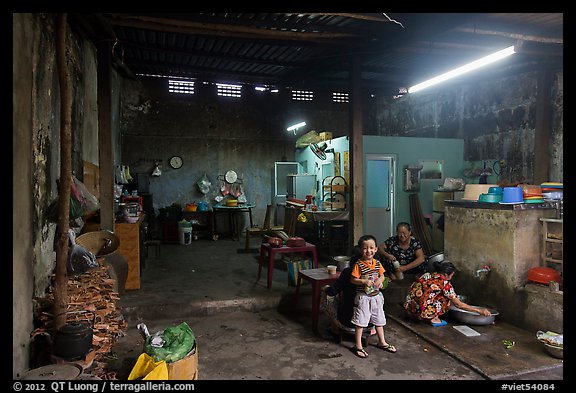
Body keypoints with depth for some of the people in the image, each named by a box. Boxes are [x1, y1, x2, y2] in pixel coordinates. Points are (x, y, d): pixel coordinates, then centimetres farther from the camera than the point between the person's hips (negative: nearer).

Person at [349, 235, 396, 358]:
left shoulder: (377, 263, 1)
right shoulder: (359, 264, -16)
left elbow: (382, 275, 11)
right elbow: (353, 279, -15)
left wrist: (380, 280, -10)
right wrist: (364, 281, -27)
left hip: (376, 296, 6)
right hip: (363, 297, -6)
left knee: (379, 320, 19)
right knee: (360, 322, 1)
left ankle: (382, 342, 38)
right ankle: (358, 346, 14)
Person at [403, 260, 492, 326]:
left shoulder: (426, 275, 12)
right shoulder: (444, 282, -6)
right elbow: (459, 304, 1)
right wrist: (480, 311, 12)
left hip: (408, 308, 7)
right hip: (421, 312, -7)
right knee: (446, 298, 8)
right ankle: (434, 319, 7)